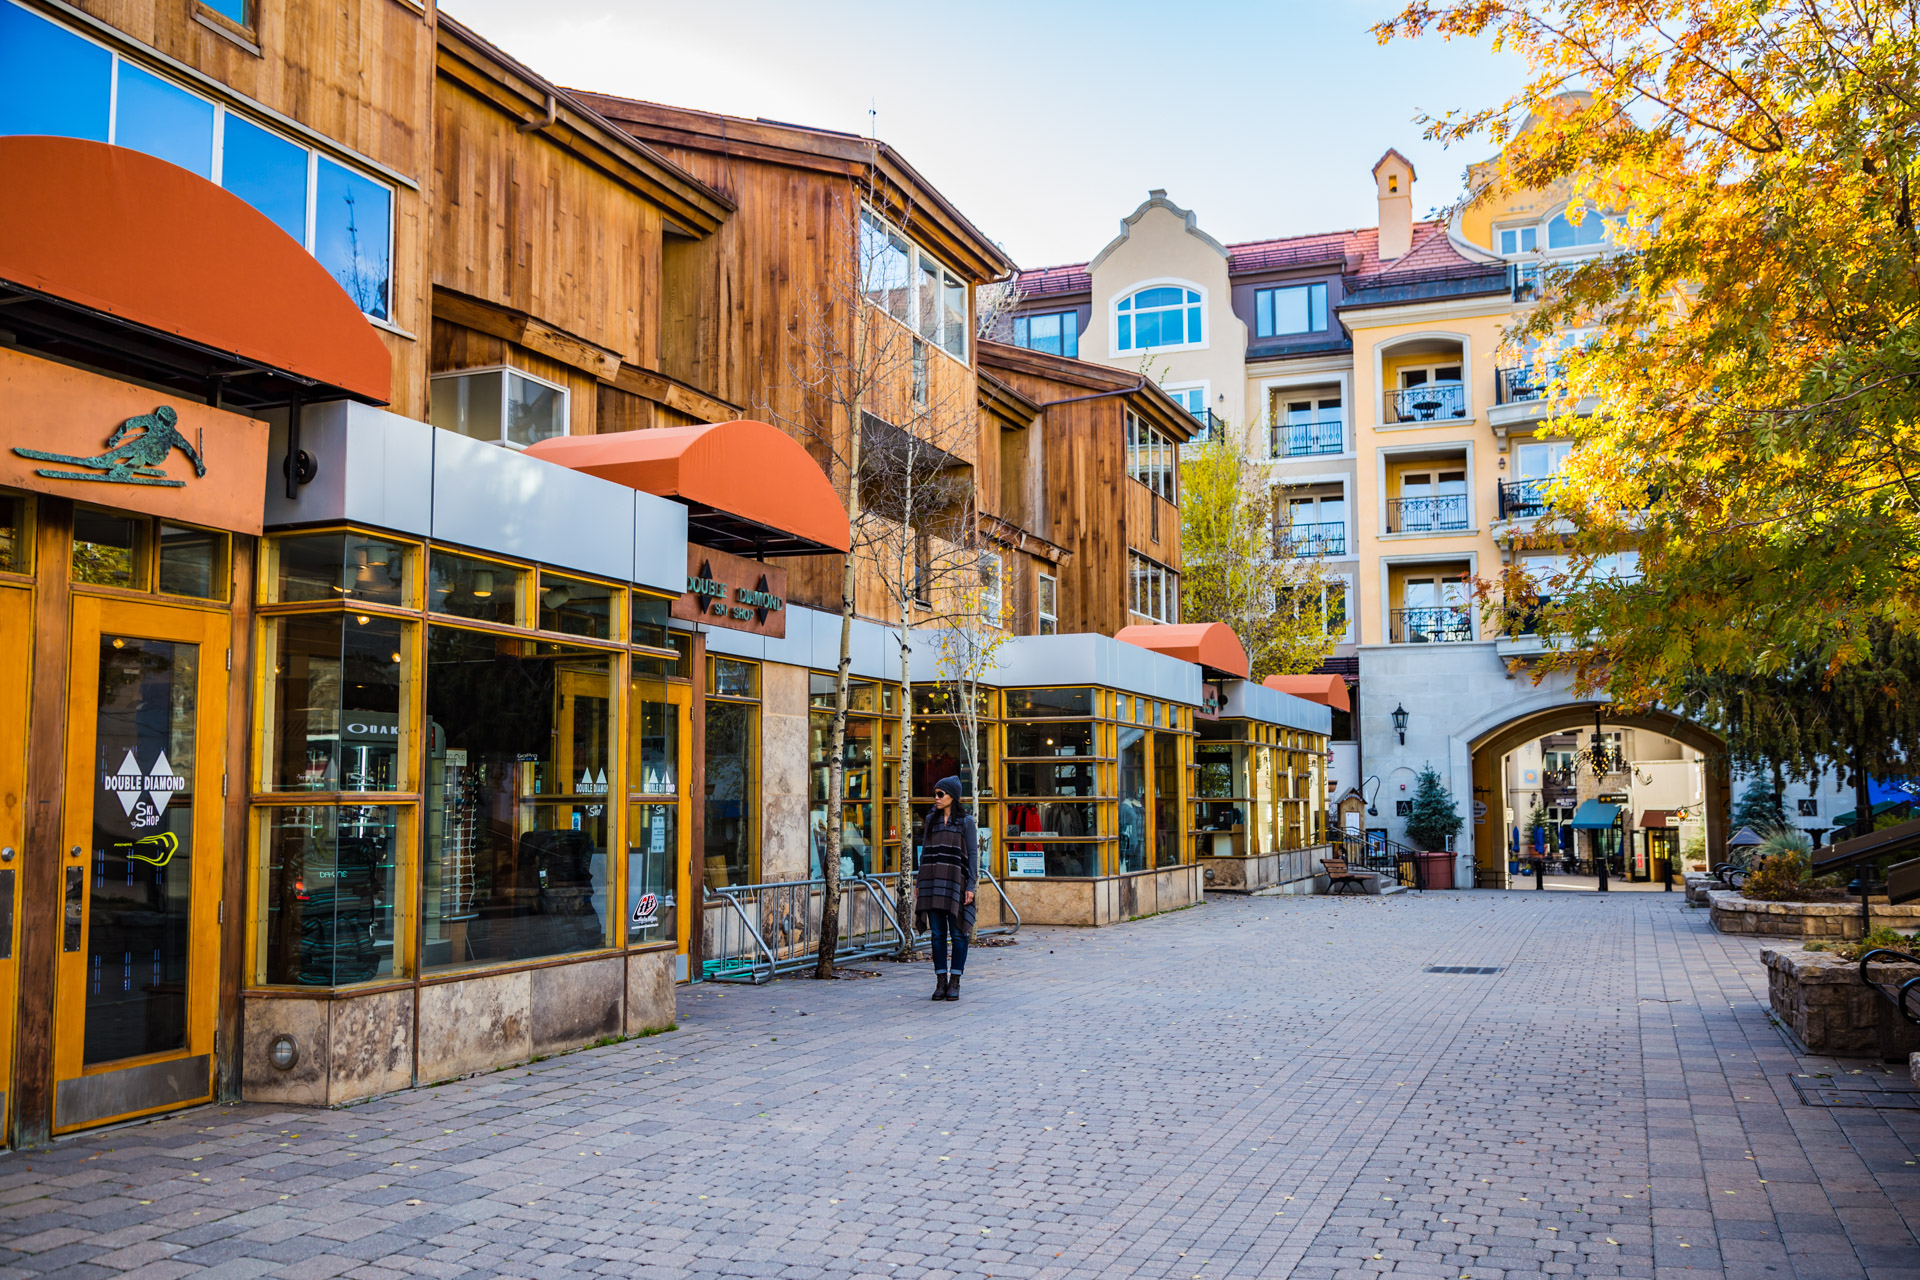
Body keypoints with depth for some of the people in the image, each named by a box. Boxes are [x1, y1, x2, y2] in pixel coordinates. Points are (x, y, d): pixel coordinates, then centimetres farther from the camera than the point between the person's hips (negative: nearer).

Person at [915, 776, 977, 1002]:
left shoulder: (966, 821, 0)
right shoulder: (931, 819, 12)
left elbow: (972, 854, -3)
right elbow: (925, 852, 15)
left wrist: (970, 886, -11)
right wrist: (919, 882, 9)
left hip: (956, 882, -4)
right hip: (933, 882, 4)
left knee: (958, 933, 0)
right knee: (937, 934, 3)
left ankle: (954, 983, 7)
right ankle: (940, 982, 9)